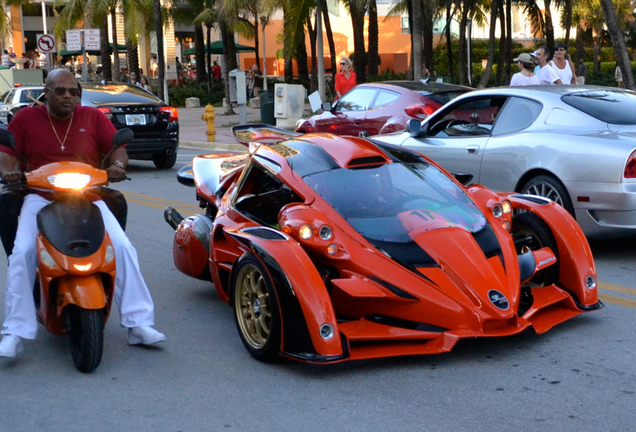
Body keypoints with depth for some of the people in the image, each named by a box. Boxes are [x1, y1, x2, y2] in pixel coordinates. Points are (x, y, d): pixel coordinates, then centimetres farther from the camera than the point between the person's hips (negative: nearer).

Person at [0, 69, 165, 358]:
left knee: (122, 247, -18)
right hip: (41, 196, 0)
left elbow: (118, 146, 6)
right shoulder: (27, 118, 8)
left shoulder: (93, 117, 10)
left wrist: (117, 164, -16)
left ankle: (138, 323, -13)